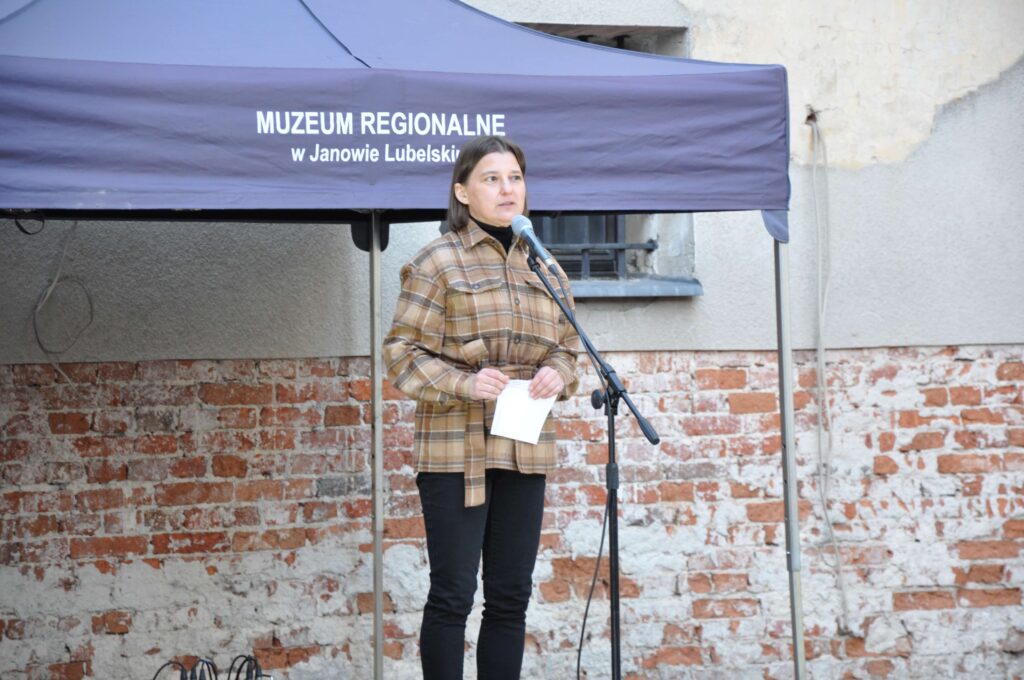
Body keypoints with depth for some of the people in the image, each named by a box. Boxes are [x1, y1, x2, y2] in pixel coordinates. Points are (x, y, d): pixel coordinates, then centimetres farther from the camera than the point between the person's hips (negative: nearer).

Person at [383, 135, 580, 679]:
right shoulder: (437, 262, -4)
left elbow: (566, 346, 18)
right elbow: (402, 354, -6)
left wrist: (557, 374, -4)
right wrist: (464, 383, -20)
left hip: (524, 451, 5)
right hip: (455, 450, -5)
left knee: (511, 596, 10)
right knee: (453, 594, 0)